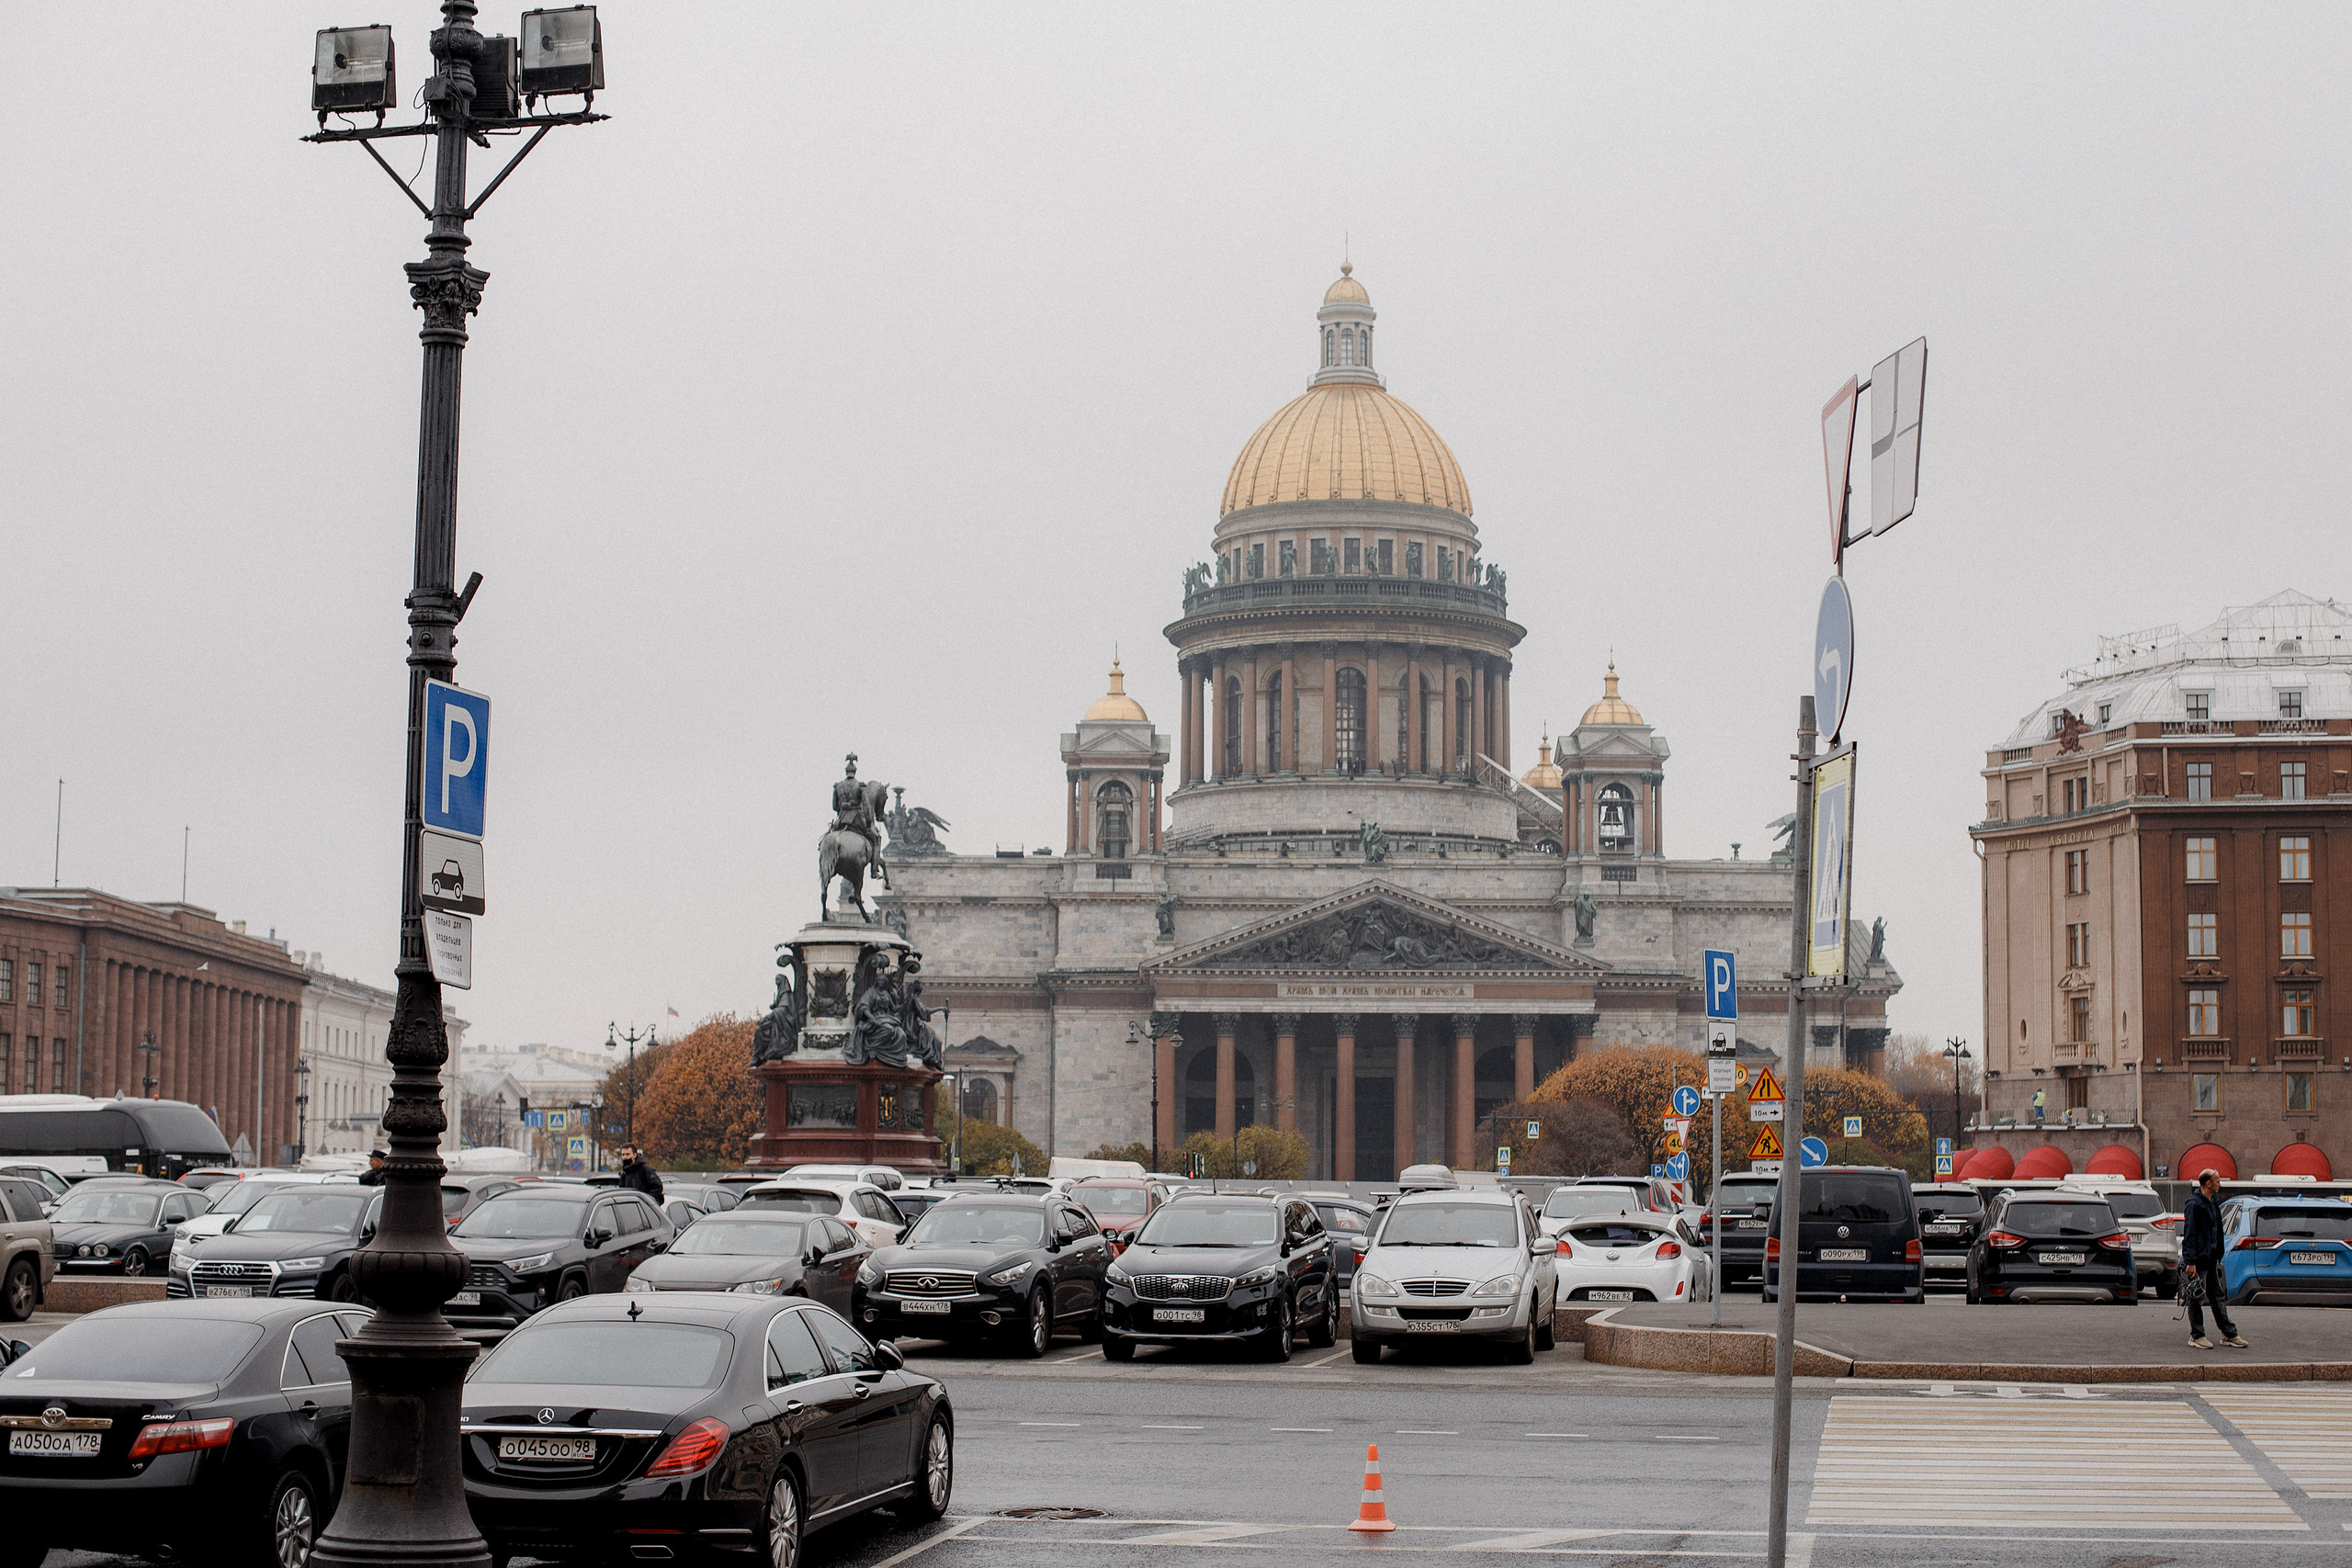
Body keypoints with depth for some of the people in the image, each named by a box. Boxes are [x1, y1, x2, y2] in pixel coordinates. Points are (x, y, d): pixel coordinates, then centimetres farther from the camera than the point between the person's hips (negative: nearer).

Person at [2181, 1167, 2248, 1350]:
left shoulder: (2213, 1202, 13)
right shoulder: (2195, 1204, -16)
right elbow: (2189, 1234, -19)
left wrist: (2218, 1255, 20)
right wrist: (2190, 1261, -22)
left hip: (2211, 1258, 9)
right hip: (2198, 1258, -9)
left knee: (2218, 1296, 13)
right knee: (2197, 1297, -1)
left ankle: (2229, 1334, 17)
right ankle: (2196, 1336, 7)